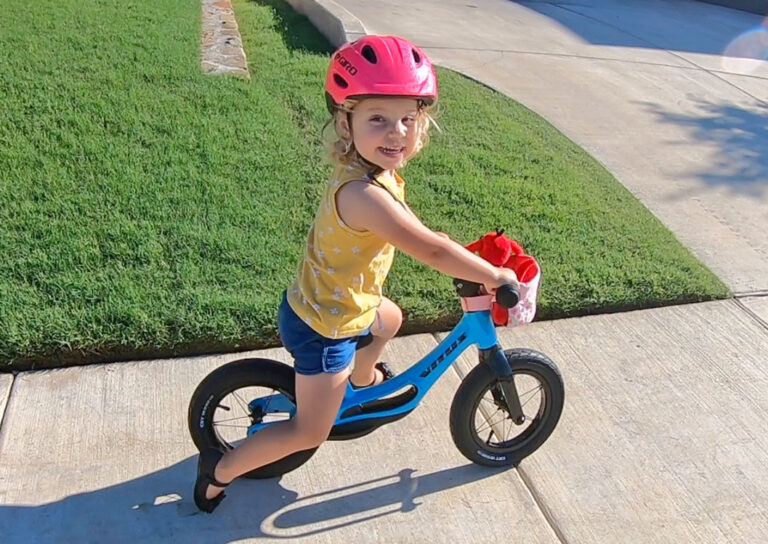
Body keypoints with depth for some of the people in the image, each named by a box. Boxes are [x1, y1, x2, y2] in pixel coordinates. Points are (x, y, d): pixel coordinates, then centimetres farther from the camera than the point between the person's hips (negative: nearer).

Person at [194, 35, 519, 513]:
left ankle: (363, 379, 64)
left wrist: (463, 258, 12)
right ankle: (221, 469, 24)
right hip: (323, 328, -9)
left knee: (390, 320, 36)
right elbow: (430, 249, -34)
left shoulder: (375, 171, -6)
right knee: (311, 433, 7)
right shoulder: (362, 192, -37)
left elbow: (408, 227, 11)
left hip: (333, 302, 9)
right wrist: (493, 275, -21)